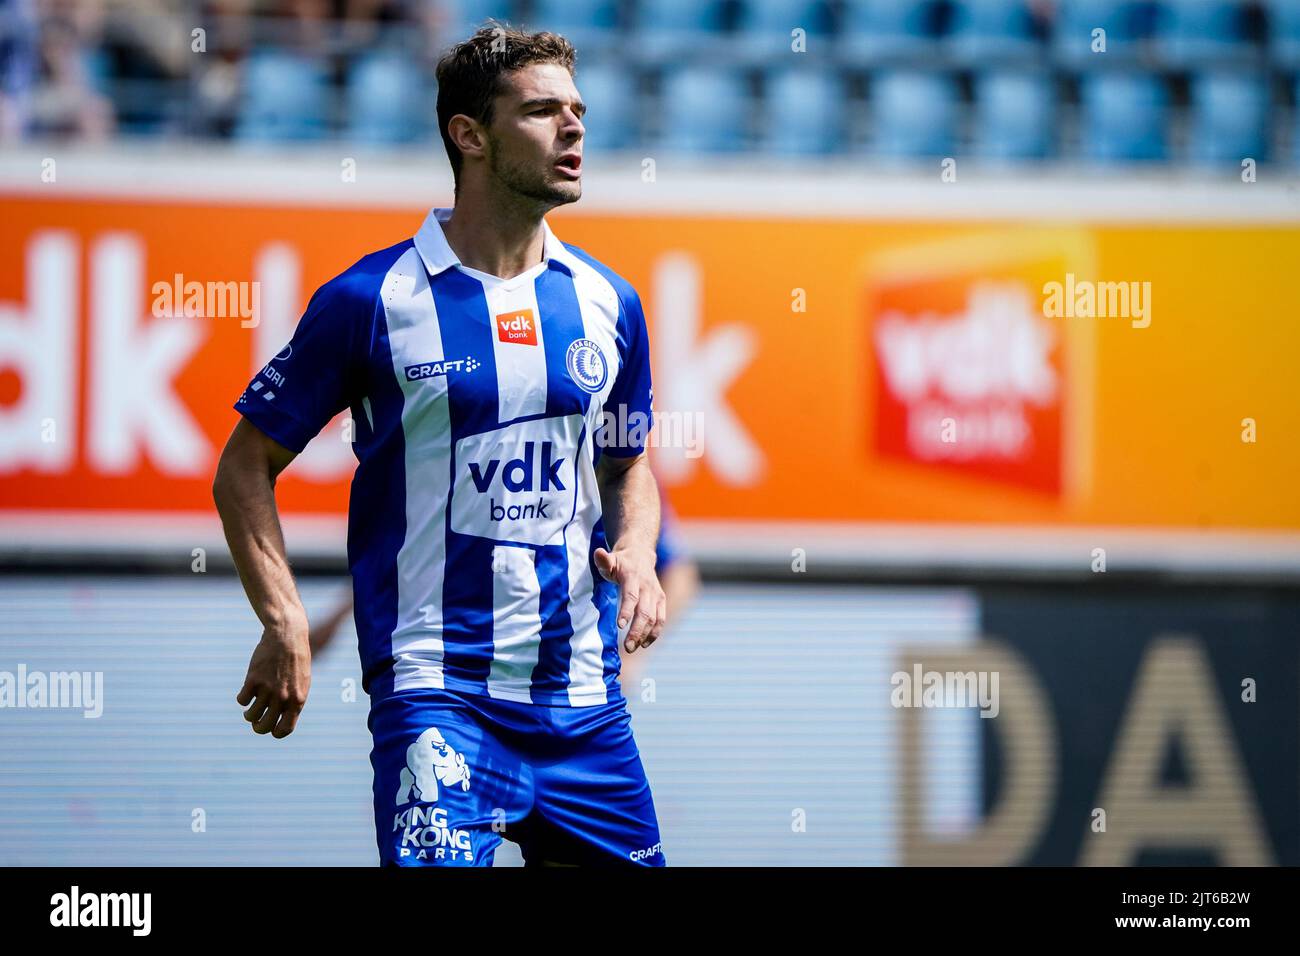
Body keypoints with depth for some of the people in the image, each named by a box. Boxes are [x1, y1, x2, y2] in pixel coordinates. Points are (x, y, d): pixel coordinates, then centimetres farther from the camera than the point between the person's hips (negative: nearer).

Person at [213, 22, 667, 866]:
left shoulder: (608, 303, 9)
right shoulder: (371, 299, -5)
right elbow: (247, 464, 2)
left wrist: (636, 552, 1)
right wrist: (286, 622, -9)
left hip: (583, 695, 5)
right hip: (435, 691, -5)